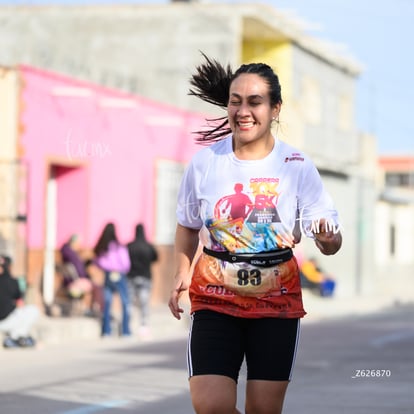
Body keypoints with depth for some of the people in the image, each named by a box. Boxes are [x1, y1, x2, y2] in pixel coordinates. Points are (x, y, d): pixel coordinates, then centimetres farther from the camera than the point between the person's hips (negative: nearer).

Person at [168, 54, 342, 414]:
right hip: (215, 301, 0)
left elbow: (331, 241, -8)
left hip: (277, 304, 0)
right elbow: (187, 226, 13)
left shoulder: (297, 166, -7)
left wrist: (328, 239, -31)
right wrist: (182, 274, 1)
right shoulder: (205, 162, -4)